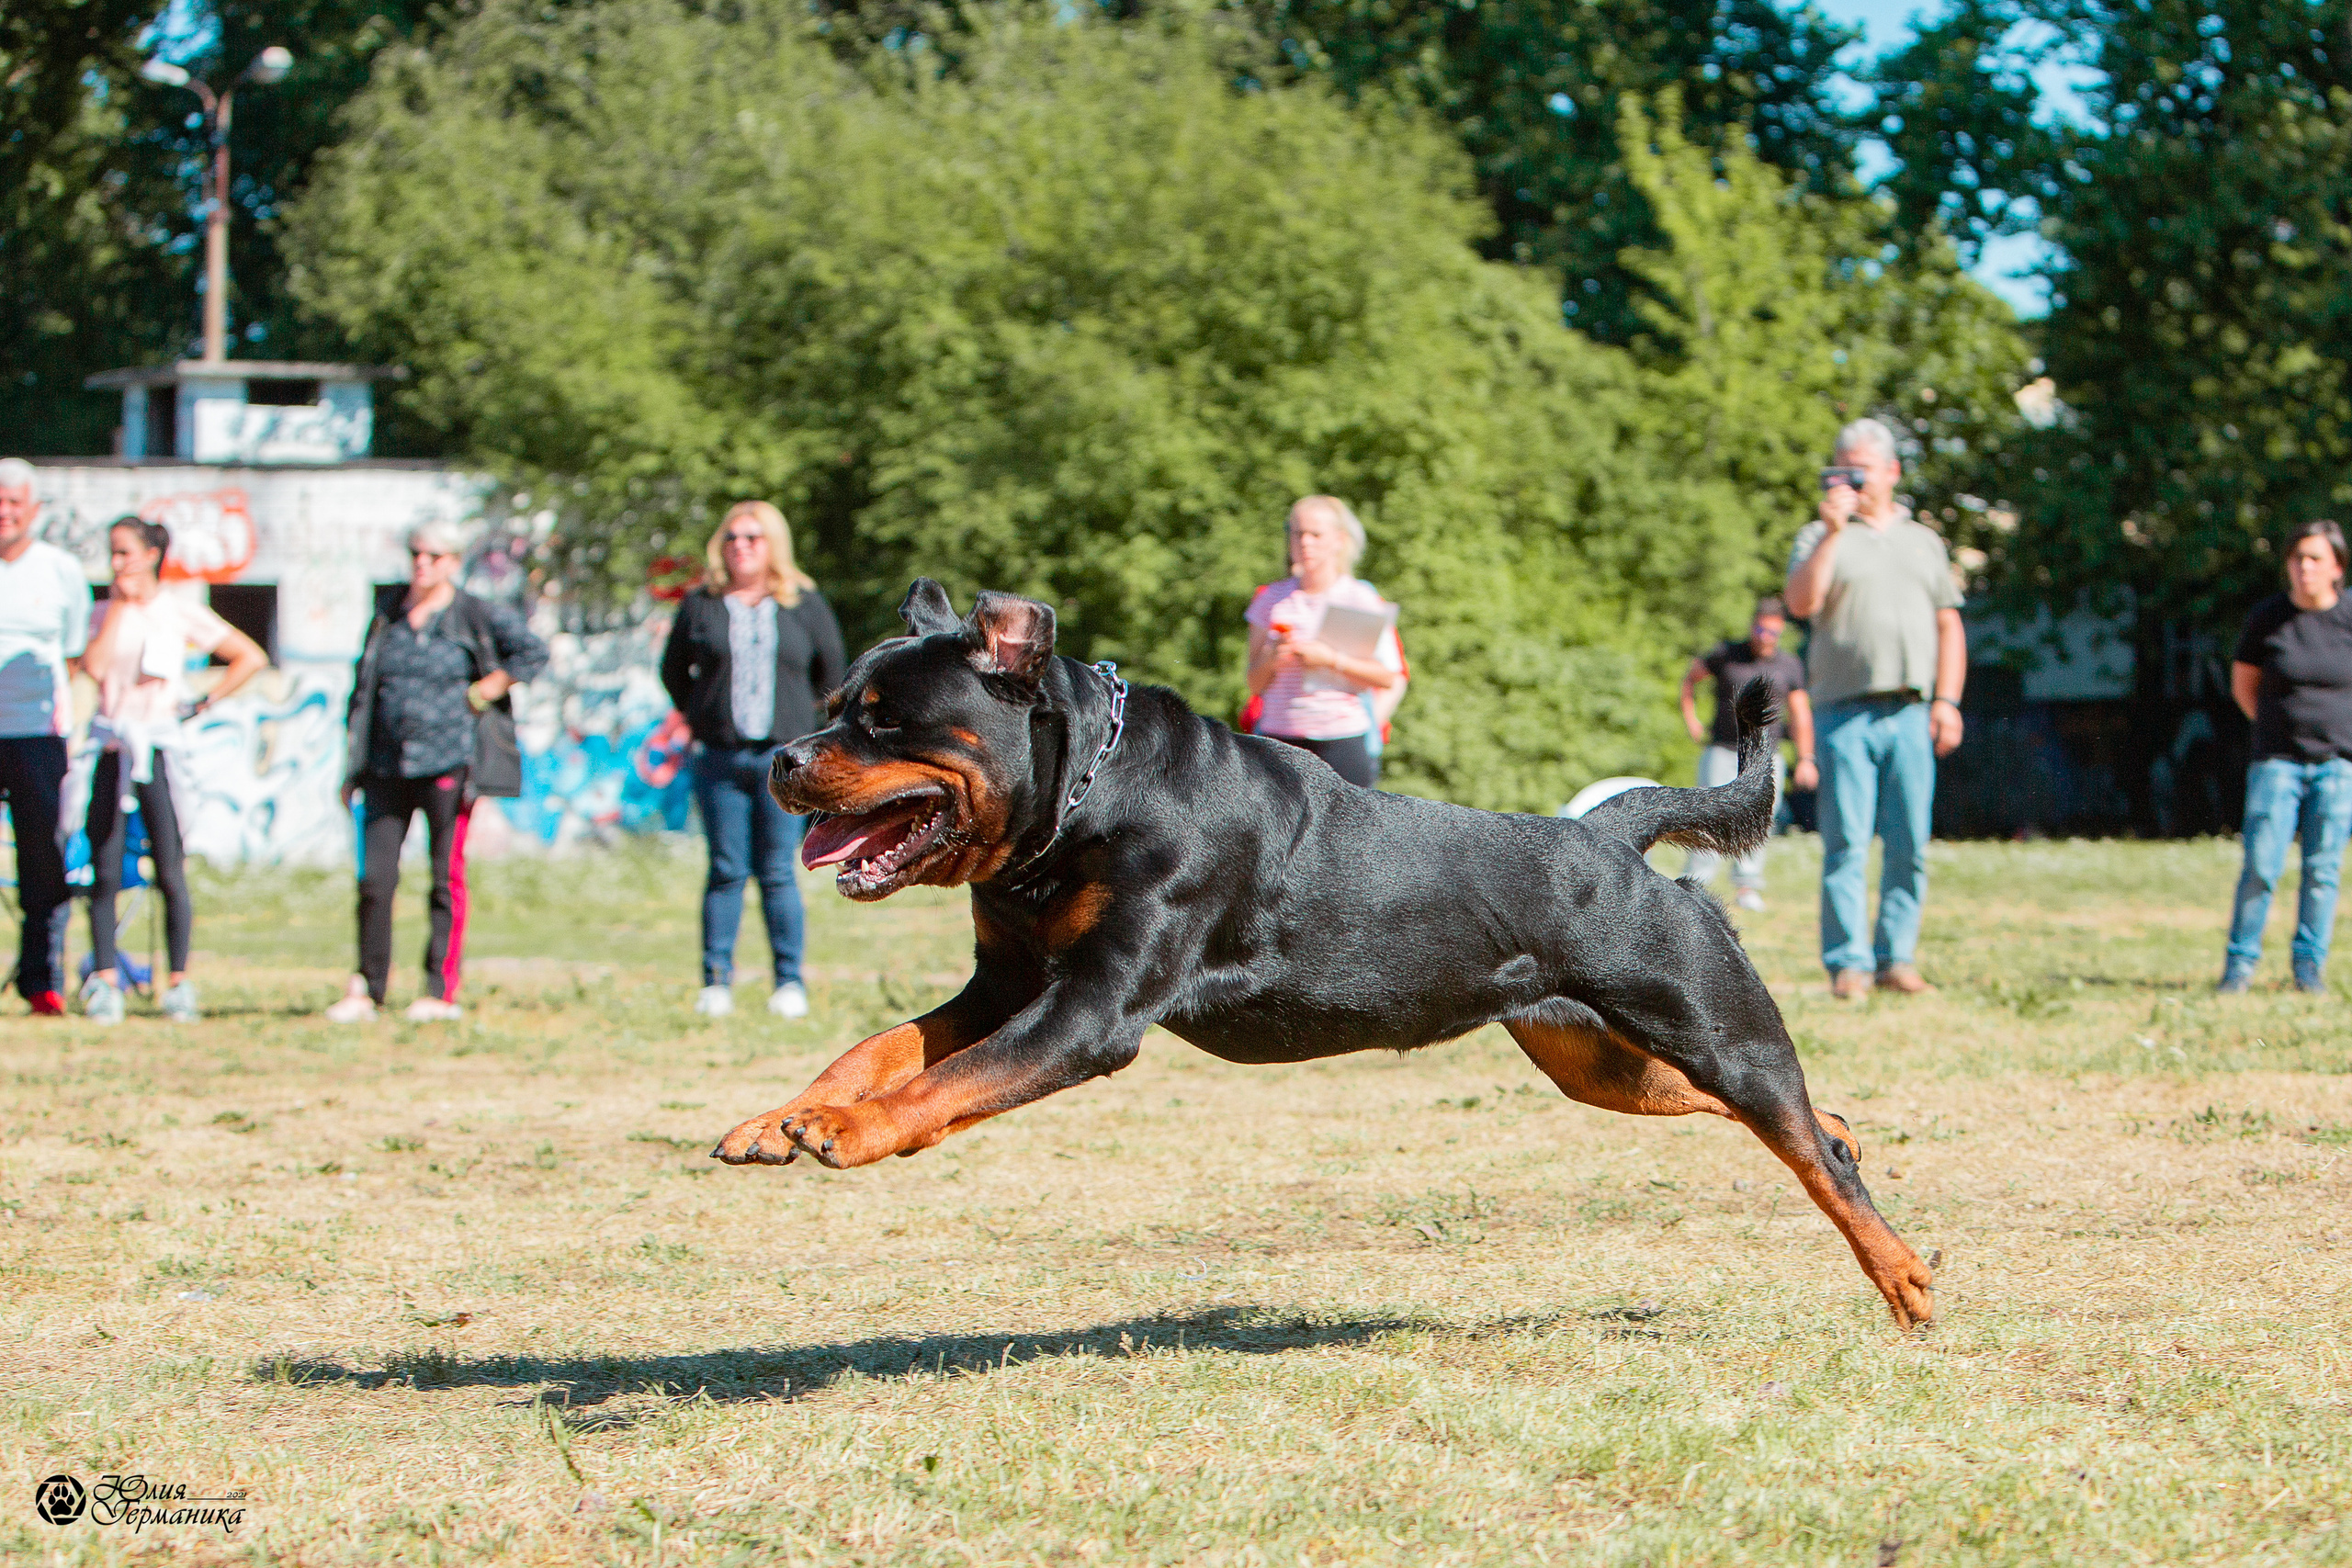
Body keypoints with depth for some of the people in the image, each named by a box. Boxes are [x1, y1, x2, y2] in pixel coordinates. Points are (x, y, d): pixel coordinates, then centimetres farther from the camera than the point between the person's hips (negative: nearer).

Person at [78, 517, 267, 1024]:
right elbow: (95, 665, -10)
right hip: (112, 748, 3)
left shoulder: (179, 612, 2)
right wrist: (119, 607, -6)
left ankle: (179, 983, 4)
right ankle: (104, 982, 5)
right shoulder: (107, 612, 9)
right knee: (104, 872, 0)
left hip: (158, 748, -3)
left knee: (170, 873, -4)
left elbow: (251, 658, 2)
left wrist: (203, 703, -2)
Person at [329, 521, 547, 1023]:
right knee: (375, 877, -1)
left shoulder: (476, 617, 0)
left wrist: (480, 695, -8)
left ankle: (441, 991, 2)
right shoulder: (387, 621, 13)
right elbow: (363, 693, 18)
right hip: (387, 768, 4)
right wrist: (352, 765, 14)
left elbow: (532, 652, -5)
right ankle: (366, 990, 4)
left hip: (449, 764, -4)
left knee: (447, 878, -1)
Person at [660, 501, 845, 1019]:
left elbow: (832, 671, 14)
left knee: (777, 873, -1)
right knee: (726, 871, 0)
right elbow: (673, 672, 17)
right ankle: (716, 981, 3)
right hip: (720, 760, 1)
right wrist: (700, 715, 10)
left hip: (783, 757, -1)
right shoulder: (701, 606, 6)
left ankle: (789, 982, 3)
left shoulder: (804, 604, 5)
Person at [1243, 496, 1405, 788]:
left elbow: (1389, 677, -3)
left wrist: (1331, 659, -12)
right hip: (1279, 739, 2)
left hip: (1341, 740, -2)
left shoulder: (1361, 599, 4)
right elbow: (1255, 684, 12)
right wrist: (1271, 661, -9)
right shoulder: (1271, 598, 12)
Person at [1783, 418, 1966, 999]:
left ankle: (1897, 957, 5)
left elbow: (1949, 625, 17)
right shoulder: (1819, 537, 10)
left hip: (1910, 714, 2)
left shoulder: (1924, 540, 18)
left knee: (1910, 843, -1)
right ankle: (1848, 963, -3)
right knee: (1846, 843, -6)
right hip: (1844, 712, -2)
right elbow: (1801, 603, -8)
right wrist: (1833, 531, -12)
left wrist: (1947, 700, 6)